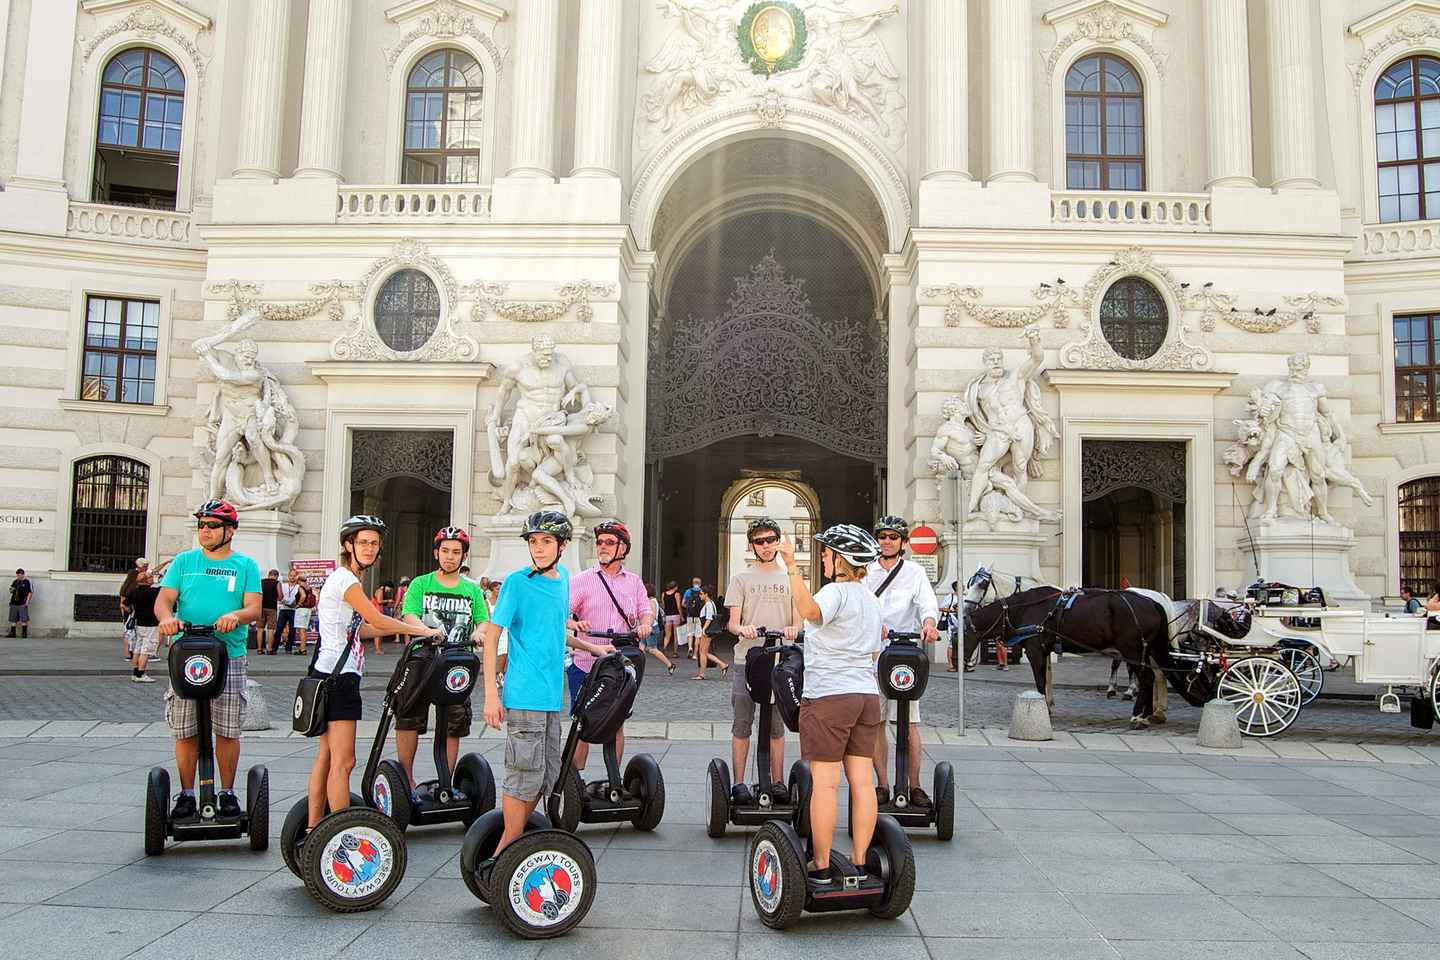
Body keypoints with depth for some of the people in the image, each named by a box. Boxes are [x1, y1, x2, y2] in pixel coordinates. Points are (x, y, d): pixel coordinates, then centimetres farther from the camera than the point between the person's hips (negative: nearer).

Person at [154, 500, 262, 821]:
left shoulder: (245, 565, 8)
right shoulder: (184, 561, 12)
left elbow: (254, 608, -1)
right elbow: (164, 598, 2)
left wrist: (235, 616, -24)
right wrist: (166, 617, -21)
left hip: (230, 658, -1)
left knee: (228, 731, 2)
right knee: (185, 731, 3)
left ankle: (227, 792, 14)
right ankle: (186, 794, 15)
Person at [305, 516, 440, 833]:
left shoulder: (344, 578, 17)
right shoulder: (346, 580, -12)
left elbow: (358, 630, 17)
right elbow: (378, 621, -13)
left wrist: (411, 629, 12)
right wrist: (424, 631, -4)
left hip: (330, 676, 10)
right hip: (339, 677, -10)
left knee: (326, 756, 14)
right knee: (343, 761, -9)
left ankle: (314, 827, 21)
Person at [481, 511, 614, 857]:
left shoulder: (562, 577, 10)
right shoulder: (517, 582, -10)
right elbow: (491, 636, -10)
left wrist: (590, 647, 27)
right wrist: (491, 694, -16)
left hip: (552, 695, 8)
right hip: (524, 695, -8)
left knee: (547, 775, 13)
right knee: (527, 773, -5)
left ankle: (509, 842, 26)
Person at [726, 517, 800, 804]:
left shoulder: (790, 578, 13)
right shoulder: (741, 579, 8)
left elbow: (798, 619, 7)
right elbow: (733, 622, 2)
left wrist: (793, 629, -16)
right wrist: (742, 629, -22)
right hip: (746, 660, -1)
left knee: (777, 725, 8)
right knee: (741, 724, 1)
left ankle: (778, 781, 15)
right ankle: (739, 783, 7)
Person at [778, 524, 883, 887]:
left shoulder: (836, 591, -12)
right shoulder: (871, 599, 15)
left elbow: (809, 611, -35)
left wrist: (792, 567, -39)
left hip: (828, 696, -8)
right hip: (867, 695, 8)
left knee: (825, 782, -3)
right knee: (861, 781, 7)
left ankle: (821, 866, 3)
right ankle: (858, 864, 11)